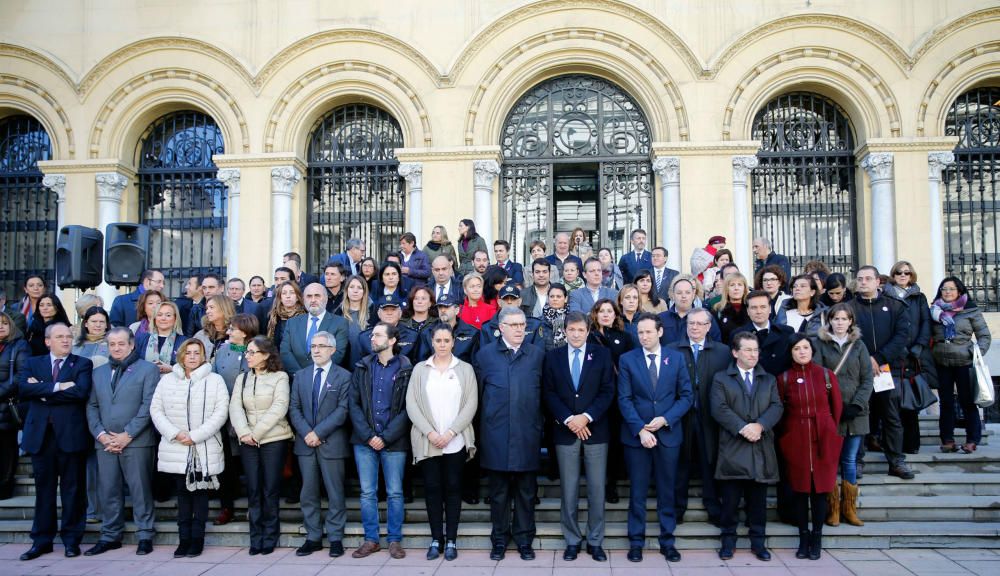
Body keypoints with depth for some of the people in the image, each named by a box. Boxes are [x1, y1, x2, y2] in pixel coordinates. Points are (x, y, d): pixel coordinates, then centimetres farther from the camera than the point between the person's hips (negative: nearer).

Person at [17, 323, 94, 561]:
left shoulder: (82, 364, 4)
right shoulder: (32, 364, 13)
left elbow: (81, 391, -13)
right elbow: (23, 388, -6)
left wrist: (42, 391, -9)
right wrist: (56, 387, -16)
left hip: (70, 434, -2)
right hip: (40, 434, 3)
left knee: (72, 488, 4)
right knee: (44, 489, 10)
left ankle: (72, 539, 14)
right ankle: (41, 540, 20)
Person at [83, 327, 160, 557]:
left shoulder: (148, 369, 1)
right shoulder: (98, 372, 17)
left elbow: (148, 405, -7)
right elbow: (92, 406, 11)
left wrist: (127, 435, -12)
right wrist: (101, 434, -4)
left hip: (137, 442, -4)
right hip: (105, 442, 5)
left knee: (140, 490, -1)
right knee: (108, 491, 8)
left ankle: (145, 536, 8)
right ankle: (110, 536, 19)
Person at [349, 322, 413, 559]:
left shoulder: (406, 369, -3)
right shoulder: (362, 367, 7)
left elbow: (407, 408, -7)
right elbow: (354, 404, 2)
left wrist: (385, 437, -13)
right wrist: (368, 435, -9)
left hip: (394, 442, -3)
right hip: (364, 440, 3)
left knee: (394, 493, 5)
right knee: (367, 492, 7)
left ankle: (395, 540, 16)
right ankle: (371, 540, 18)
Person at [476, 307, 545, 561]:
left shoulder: (538, 354, 6)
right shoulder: (485, 354, 3)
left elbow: (545, 392, 7)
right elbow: (478, 392, 6)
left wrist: (539, 422, 3)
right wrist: (484, 423, 5)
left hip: (528, 435, 1)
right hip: (496, 435, 0)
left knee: (526, 491, 8)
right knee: (498, 492, 9)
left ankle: (524, 539, 21)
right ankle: (499, 539, 22)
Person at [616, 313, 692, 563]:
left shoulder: (676, 358, 3)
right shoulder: (627, 359, -1)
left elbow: (686, 396, 2)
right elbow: (624, 399, -5)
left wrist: (665, 419, -11)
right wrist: (640, 429, -15)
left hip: (668, 433, 1)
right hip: (636, 434, -1)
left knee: (667, 491, 9)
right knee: (637, 491, 6)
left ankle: (667, 541, 21)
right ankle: (636, 541, 16)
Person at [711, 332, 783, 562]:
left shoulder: (769, 379, 16)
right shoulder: (721, 378, 6)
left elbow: (776, 407, 3)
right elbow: (718, 408, -7)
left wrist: (759, 425, -14)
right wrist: (742, 428, -17)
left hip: (761, 449, 3)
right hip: (732, 448, -3)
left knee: (758, 500, 8)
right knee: (730, 500, 2)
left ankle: (758, 542, 18)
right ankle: (728, 541, 12)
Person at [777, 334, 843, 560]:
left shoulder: (826, 375, 0)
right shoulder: (783, 378, 0)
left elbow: (837, 407, 7)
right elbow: (780, 412, 4)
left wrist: (828, 432, 10)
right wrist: (786, 435, 2)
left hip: (823, 441, 0)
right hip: (795, 441, 0)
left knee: (820, 489, 5)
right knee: (800, 489, 5)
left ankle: (817, 540, 16)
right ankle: (803, 539, 16)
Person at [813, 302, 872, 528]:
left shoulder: (859, 345, 9)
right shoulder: (820, 344, 0)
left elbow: (867, 379, 5)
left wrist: (857, 405, -7)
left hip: (855, 413, 2)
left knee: (850, 461, 7)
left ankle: (849, 508, 17)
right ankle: (832, 509, 10)